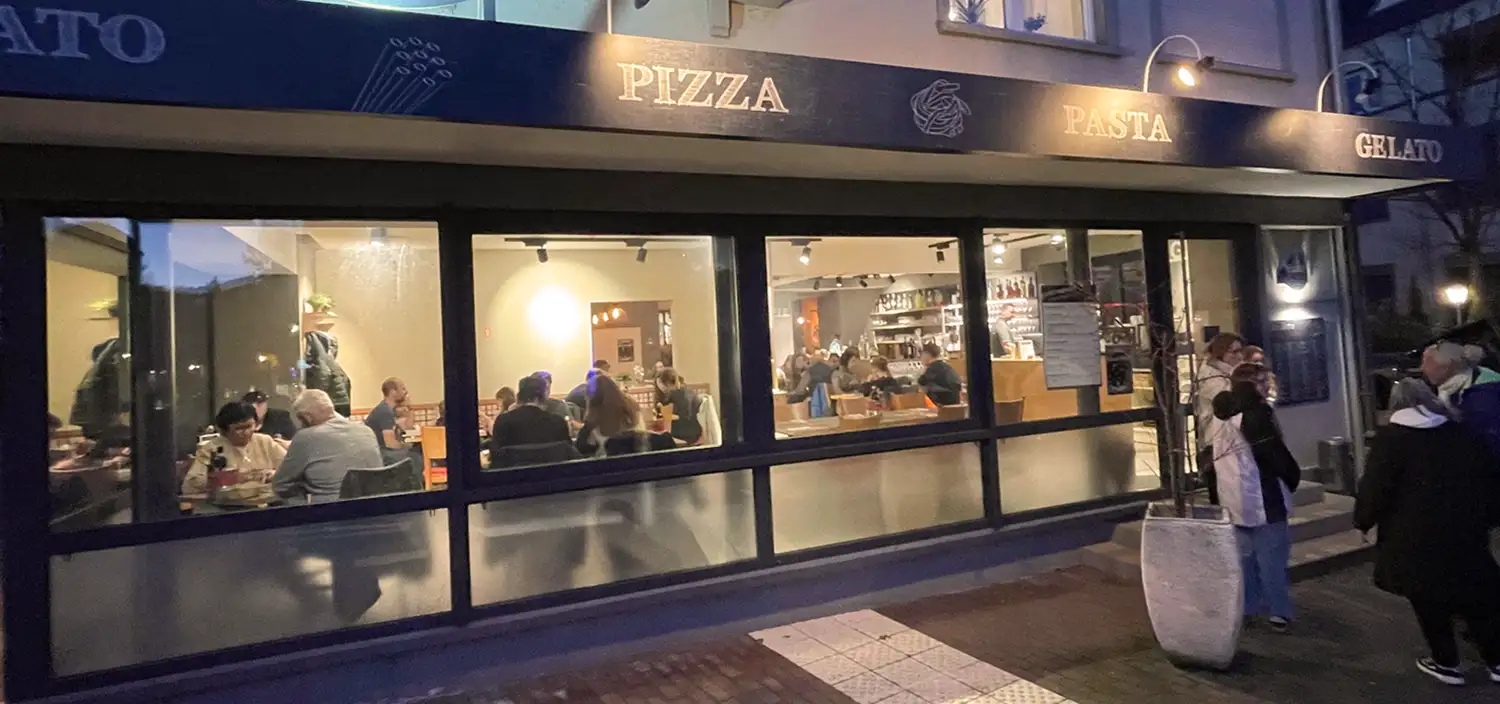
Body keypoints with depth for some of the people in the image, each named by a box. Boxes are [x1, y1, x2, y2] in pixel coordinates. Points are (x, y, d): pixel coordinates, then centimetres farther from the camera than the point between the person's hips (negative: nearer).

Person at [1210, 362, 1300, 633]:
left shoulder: (1221, 416, 9)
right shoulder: (1254, 414, -18)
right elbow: (1276, 454, -16)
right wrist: (1293, 477, 2)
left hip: (1234, 497, 8)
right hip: (1263, 497, -8)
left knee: (1245, 554, 15)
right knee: (1272, 556, 1)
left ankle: (1247, 607, 21)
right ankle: (1279, 612, 6)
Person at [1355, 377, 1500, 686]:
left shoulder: (1390, 437, -9)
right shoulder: (1462, 433, 7)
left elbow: (1375, 488, -13)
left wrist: (1363, 519, 3)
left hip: (1416, 537, -5)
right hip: (1465, 531, 5)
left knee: (1428, 602, 9)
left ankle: (1446, 664, 16)